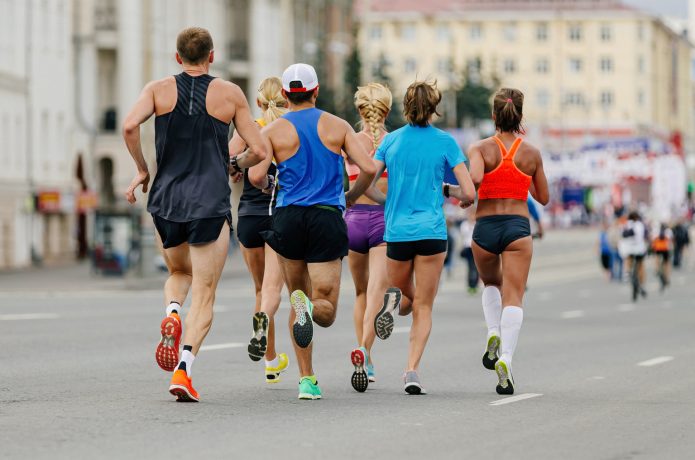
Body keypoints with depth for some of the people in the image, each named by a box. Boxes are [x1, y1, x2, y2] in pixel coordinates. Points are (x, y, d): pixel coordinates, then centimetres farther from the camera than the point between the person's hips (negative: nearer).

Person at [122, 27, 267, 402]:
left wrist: (141, 170, 0)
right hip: (210, 204, -2)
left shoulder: (159, 89, 4)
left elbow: (130, 125, -13)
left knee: (179, 273, 27)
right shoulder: (230, 94, 2)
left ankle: (172, 314, -5)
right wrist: (235, 164, 21)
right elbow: (258, 151, 0)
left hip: (165, 201, 2)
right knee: (204, 294, 2)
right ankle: (183, 368, -16)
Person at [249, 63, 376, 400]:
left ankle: (307, 379, 7)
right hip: (327, 219, -1)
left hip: (288, 219, 1)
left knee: (298, 301, 17)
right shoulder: (337, 126, 5)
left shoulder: (273, 130, 2)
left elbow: (256, 176, -9)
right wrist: (351, 198, 15)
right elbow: (368, 168, -3)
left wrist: (266, 184, 15)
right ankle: (310, 307, -36)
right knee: (326, 311, 3)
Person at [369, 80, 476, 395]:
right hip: (431, 232, -2)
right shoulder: (445, 142, -1)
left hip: (397, 231, 2)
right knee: (423, 307, 4)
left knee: (408, 298, 22)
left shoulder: (391, 140, 5)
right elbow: (469, 193, -5)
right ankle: (412, 370, -12)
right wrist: (451, 193, 17)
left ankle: (394, 299, -14)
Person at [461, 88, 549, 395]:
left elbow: (475, 177, -23)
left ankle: (493, 333, 3)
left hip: (485, 228, 0)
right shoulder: (532, 153, 4)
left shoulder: (481, 149, -2)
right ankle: (506, 356, -24)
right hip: (518, 227, 0)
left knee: (491, 284, 27)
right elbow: (543, 198, 13)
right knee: (513, 297, -3)